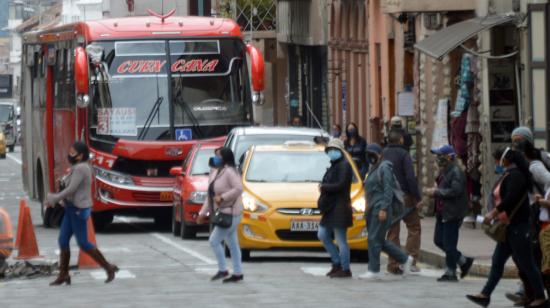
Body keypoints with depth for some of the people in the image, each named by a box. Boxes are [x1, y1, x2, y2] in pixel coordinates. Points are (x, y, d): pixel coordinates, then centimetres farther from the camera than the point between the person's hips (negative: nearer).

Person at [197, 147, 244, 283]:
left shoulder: (230, 172, -15)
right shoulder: (215, 172, 13)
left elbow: (238, 189, -27)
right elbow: (211, 195, 18)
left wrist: (222, 197, -24)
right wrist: (203, 212, 16)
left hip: (231, 213, -9)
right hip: (223, 213, 9)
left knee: (214, 241, -10)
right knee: (232, 244, 11)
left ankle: (222, 270, -2)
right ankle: (238, 273, 15)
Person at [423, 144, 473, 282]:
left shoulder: (456, 173, -15)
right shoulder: (444, 172, 16)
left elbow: (455, 191, -26)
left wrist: (436, 192, -21)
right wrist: (432, 191, 6)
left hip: (453, 213, -10)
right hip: (443, 212, 10)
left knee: (449, 244, -5)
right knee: (439, 240, 12)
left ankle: (450, 272, 3)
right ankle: (464, 261, 22)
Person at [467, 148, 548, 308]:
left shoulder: (514, 175, -17)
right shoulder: (509, 174, 15)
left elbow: (511, 198, -28)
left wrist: (493, 213, -27)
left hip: (517, 227, -11)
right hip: (510, 227, 11)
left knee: (526, 263, -4)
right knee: (497, 260, 9)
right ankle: (485, 295, 10)